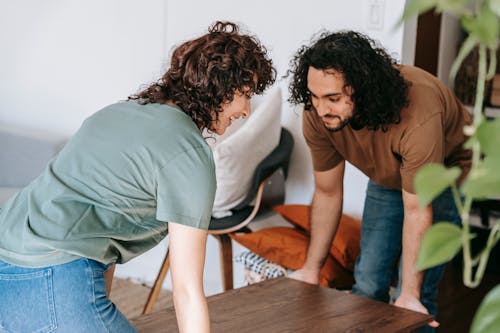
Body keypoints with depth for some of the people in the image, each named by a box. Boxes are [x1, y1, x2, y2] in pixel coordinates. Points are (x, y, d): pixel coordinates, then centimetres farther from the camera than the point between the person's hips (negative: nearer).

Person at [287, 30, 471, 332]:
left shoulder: (417, 115, -42)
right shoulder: (317, 115, -26)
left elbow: (417, 212, -34)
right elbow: (327, 193, -11)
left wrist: (410, 295, -30)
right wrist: (311, 269, -6)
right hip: (388, 177, 5)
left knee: (416, 294, -13)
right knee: (368, 284, 3)